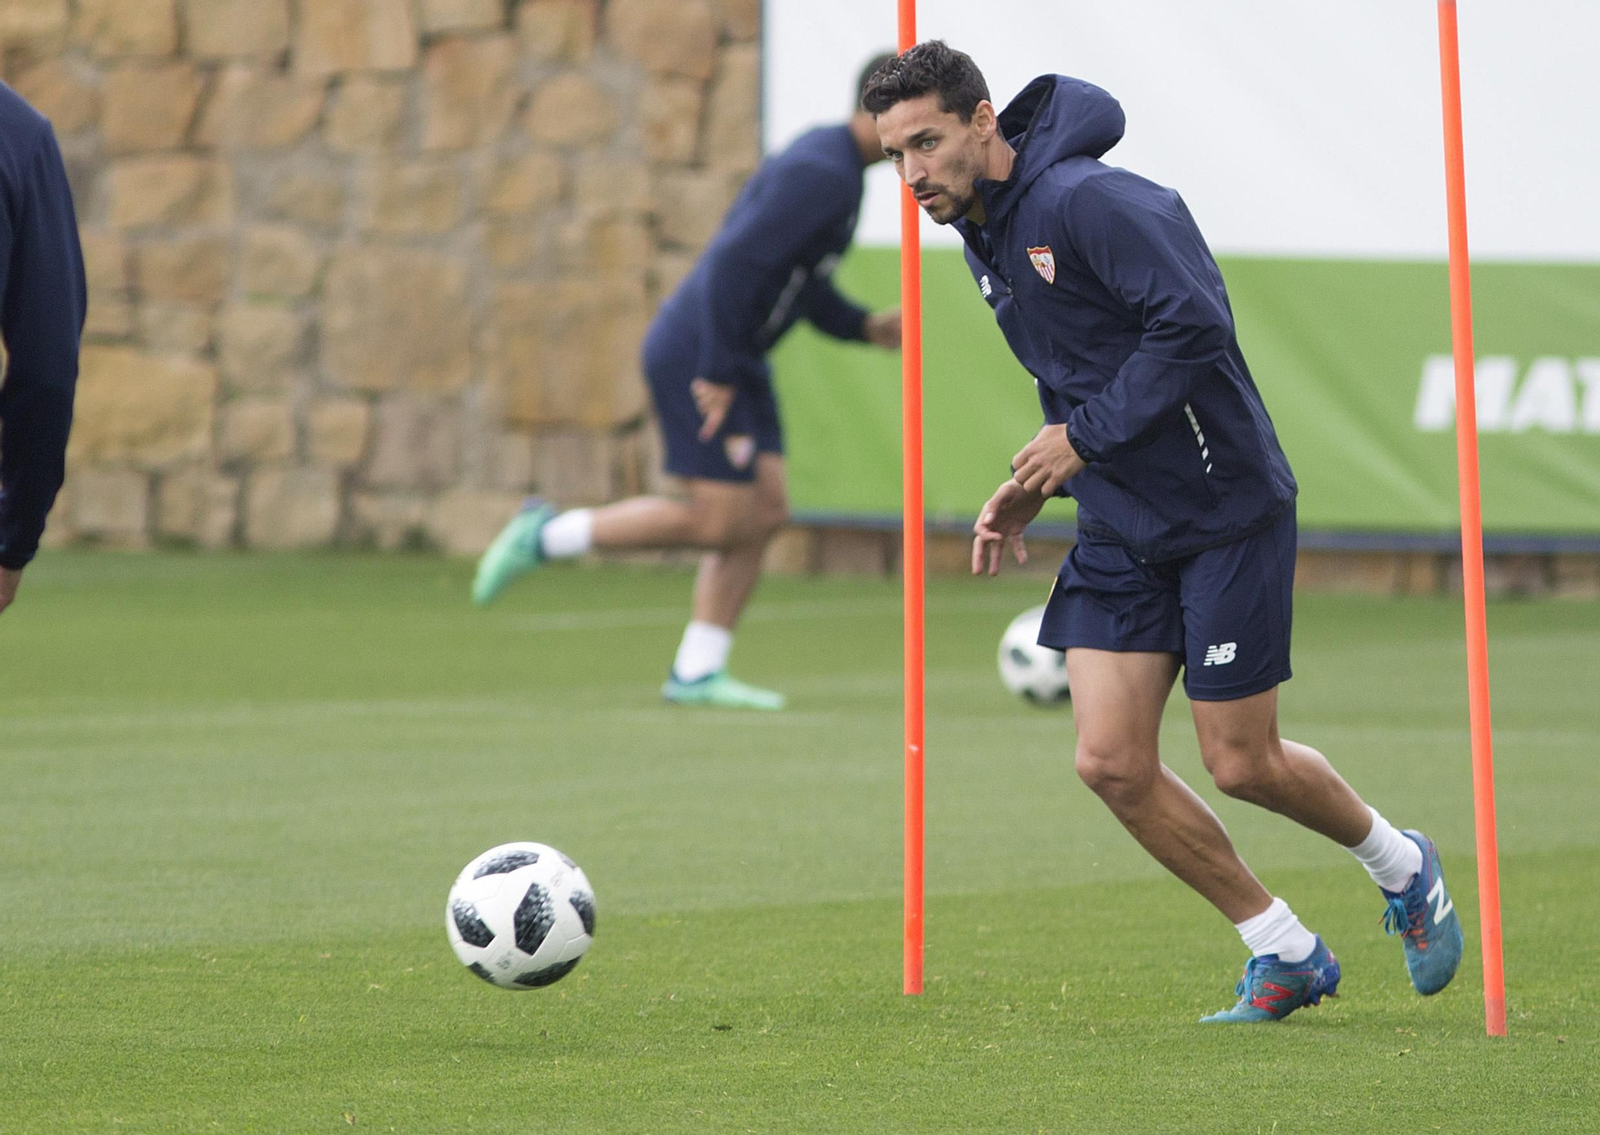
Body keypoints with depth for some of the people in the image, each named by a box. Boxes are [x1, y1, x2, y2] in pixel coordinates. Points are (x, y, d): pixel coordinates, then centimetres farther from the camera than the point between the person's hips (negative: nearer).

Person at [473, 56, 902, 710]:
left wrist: (867, 328, 7)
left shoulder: (836, 166, 12)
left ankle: (696, 673, 7)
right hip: (696, 355, -10)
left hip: (734, 359, 10)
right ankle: (543, 536, 2)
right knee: (718, 524, -8)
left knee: (766, 512, 4)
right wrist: (718, 375, -24)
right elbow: (735, 263, -28)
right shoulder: (820, 175, -21)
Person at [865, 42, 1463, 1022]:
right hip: (1122, 533, 8)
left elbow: (1196, 323, -27)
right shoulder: (986, 239, 9)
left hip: (1227, 509, -8)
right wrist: (1031, 488, 8)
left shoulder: (1088, 201, -20)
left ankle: (1400, 866, 28)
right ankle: (1286, 955, 11)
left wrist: (1084, 439, -22)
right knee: (1112, 763, -4)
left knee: (1241, 764, -2)